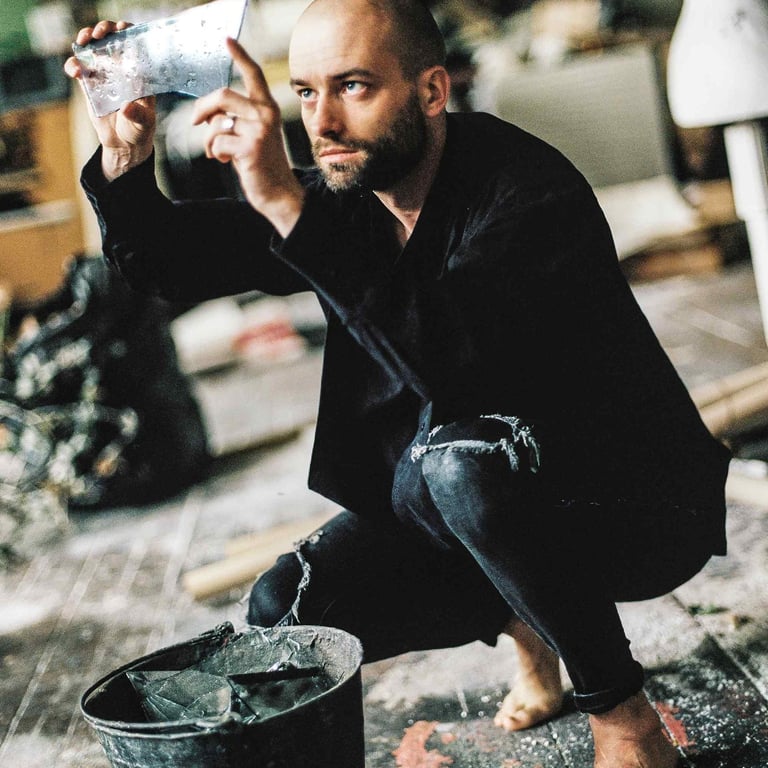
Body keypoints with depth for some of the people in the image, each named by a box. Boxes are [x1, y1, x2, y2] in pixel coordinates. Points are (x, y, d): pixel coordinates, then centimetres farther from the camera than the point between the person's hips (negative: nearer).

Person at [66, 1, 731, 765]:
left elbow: (452, 361, -41)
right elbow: (165, 262, 3)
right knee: (286, 613, -8)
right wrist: (126, 161, -17)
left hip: (632, 506, -7)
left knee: (456, 456, -36)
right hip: (452, 506, 7)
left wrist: (288, 206, -44)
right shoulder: (340, 199, -3)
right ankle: (526, 624, 17)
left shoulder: (529, 189, -24)